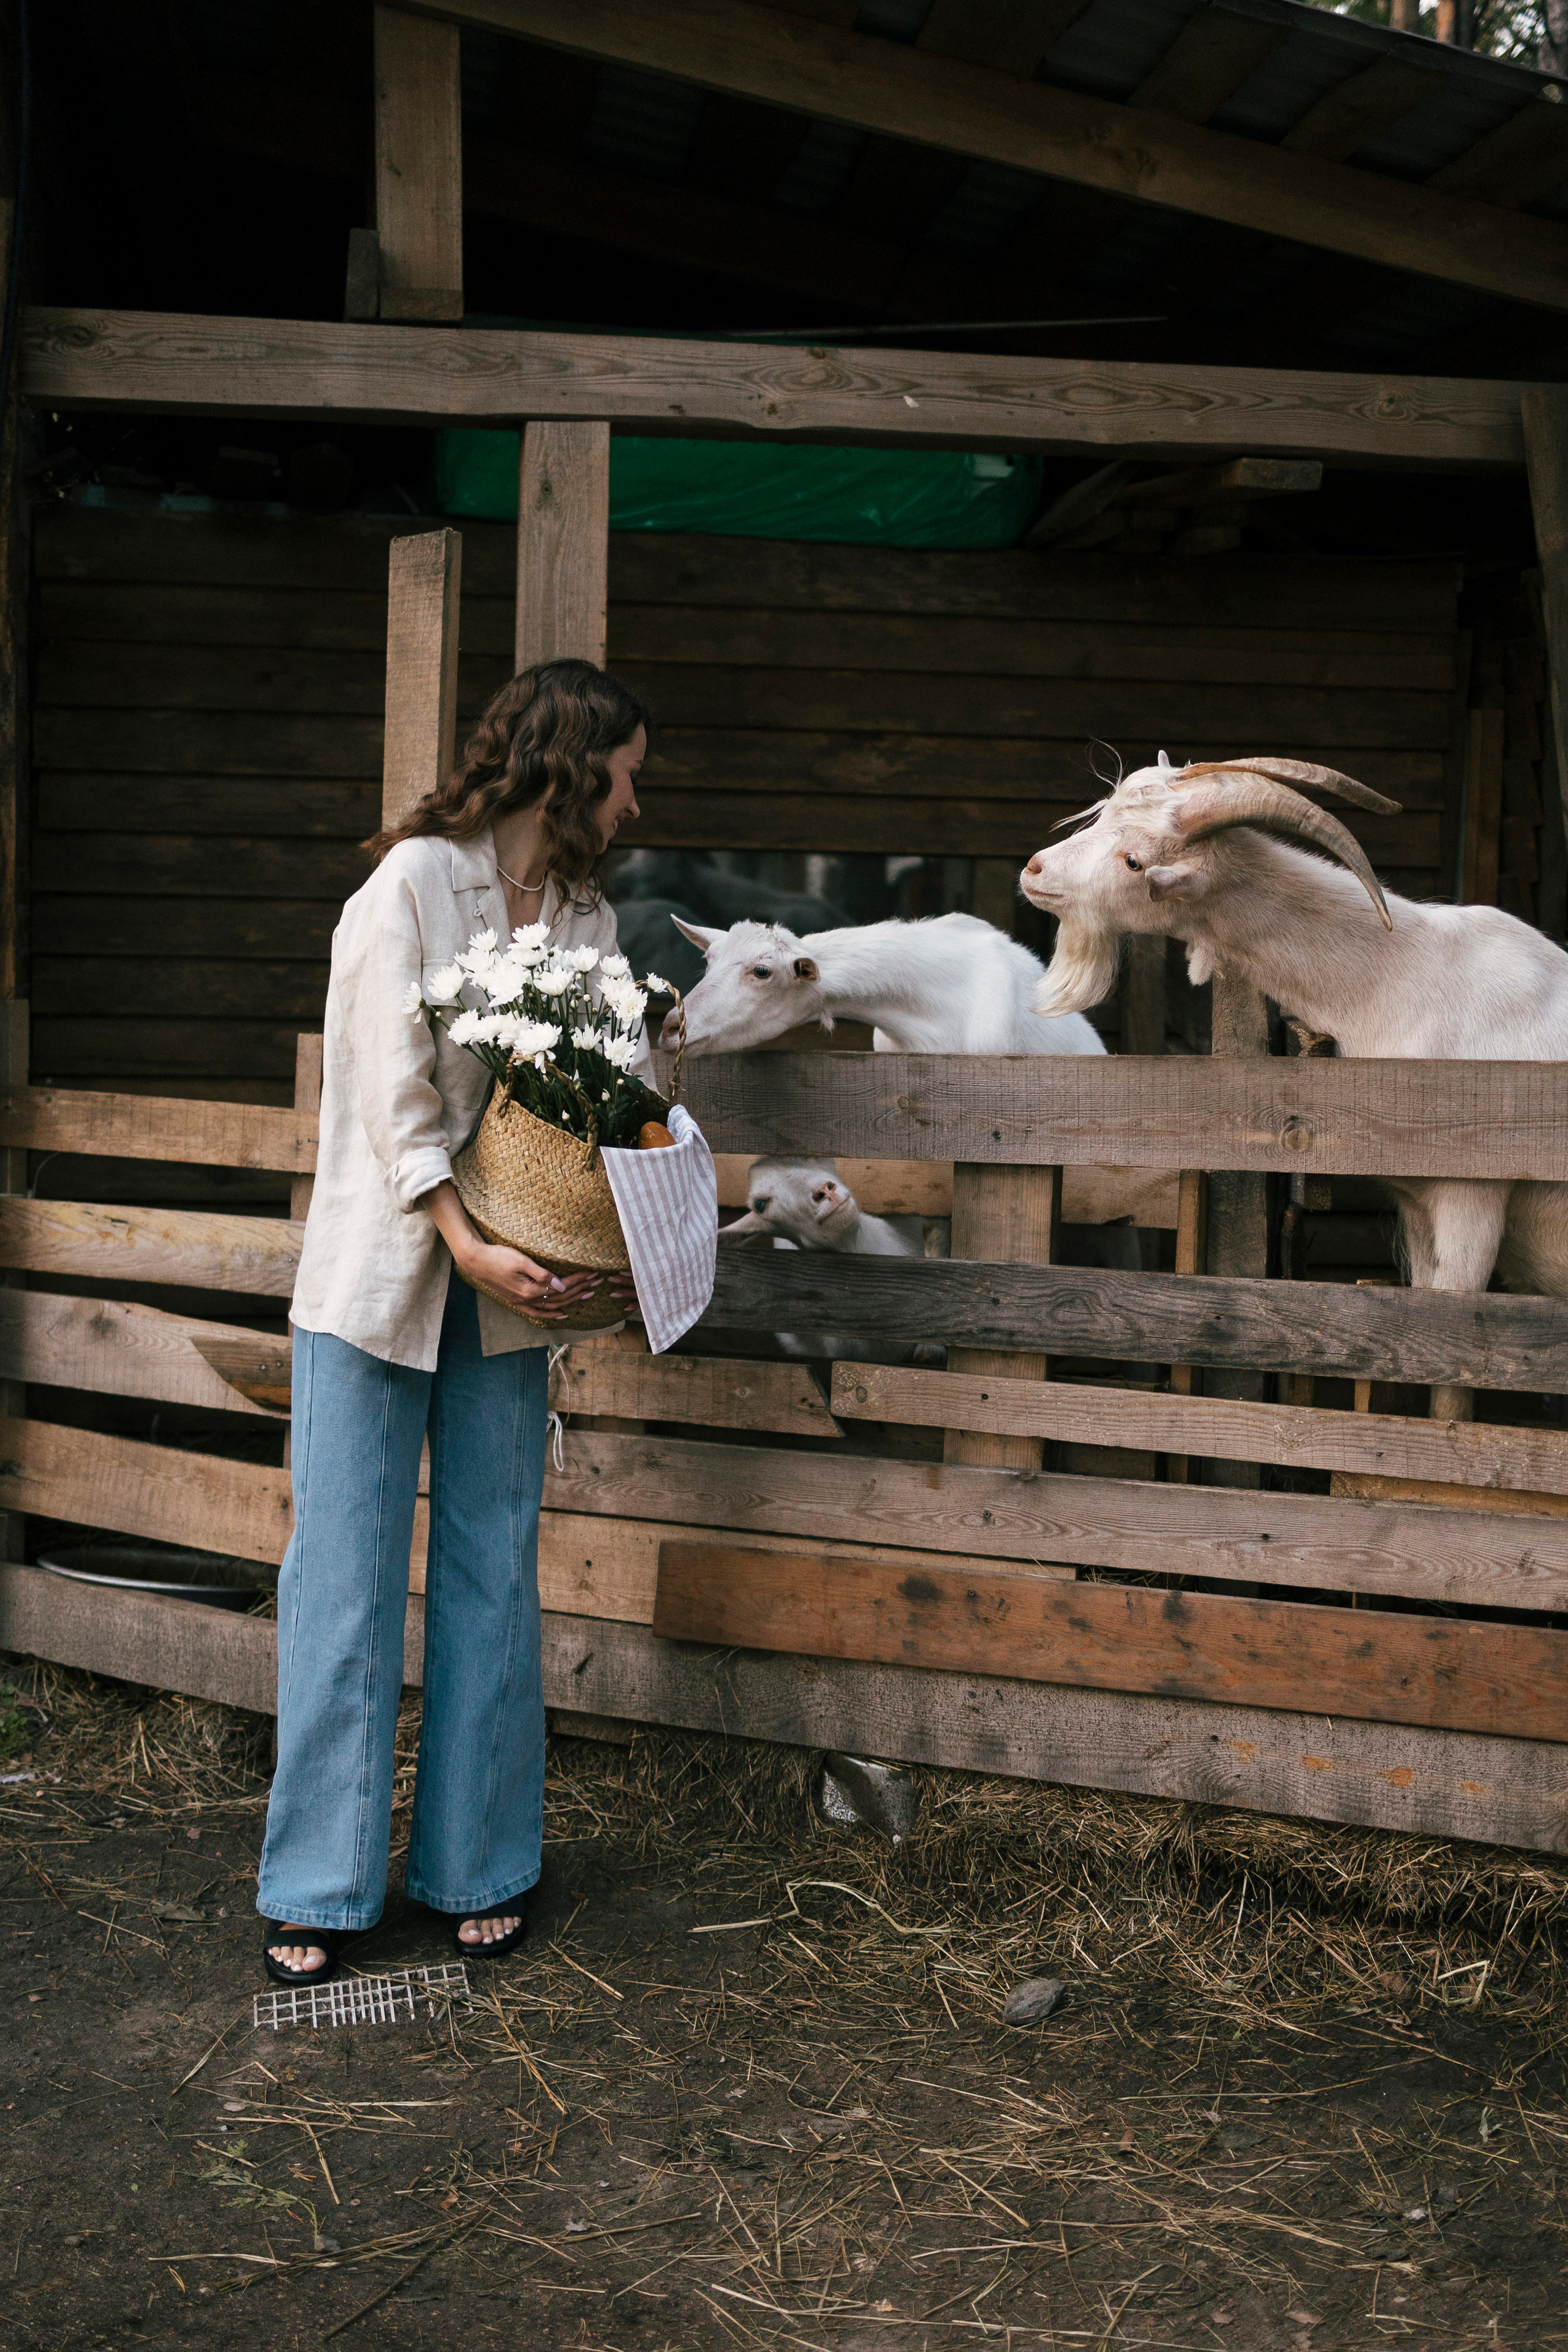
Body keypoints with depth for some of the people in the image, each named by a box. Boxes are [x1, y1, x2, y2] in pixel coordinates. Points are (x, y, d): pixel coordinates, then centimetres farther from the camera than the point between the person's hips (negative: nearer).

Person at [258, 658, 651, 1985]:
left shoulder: (591, 922, 9)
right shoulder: (415, 882, -7)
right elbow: (396, 1093, -13)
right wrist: (463, 1241, -22)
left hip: (510, 1290, 5)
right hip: (380, 1277, -5)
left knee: (493, 1580, 8)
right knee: (347, 1582, 1)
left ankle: (477, 1868, 21)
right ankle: (319, 1888, 13)